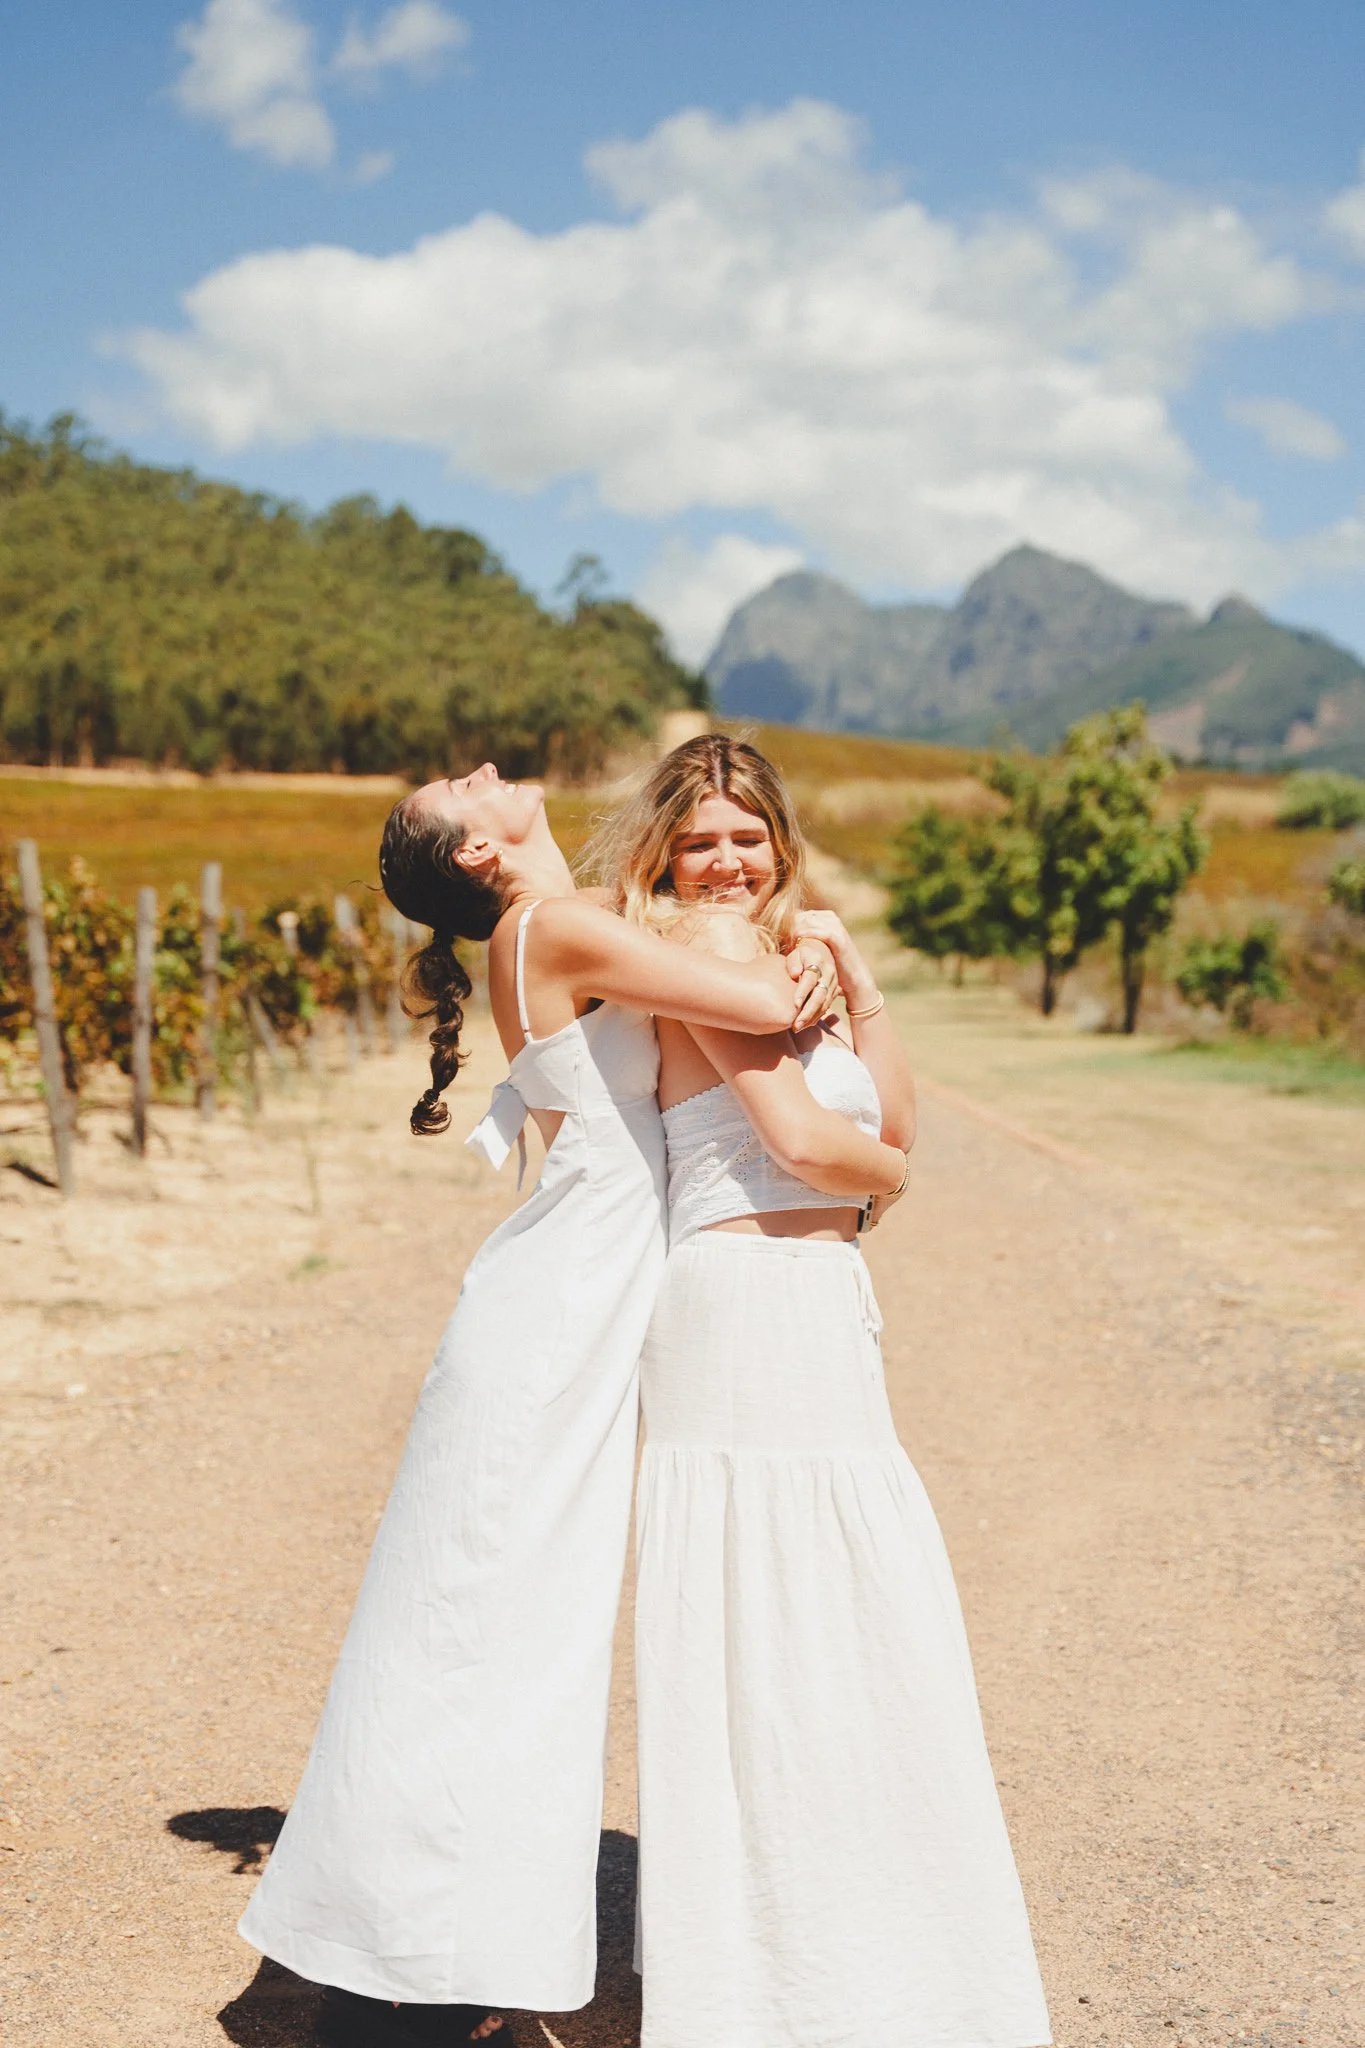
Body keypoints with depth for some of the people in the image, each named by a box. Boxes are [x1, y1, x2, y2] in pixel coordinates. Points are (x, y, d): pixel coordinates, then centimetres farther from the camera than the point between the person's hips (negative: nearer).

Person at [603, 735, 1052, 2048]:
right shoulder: (707, 946, -7)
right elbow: (799, 1139, -15)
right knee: (776, 1630, -3)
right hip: (748, 1300, -9)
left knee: (855, 1625, 13)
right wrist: (875, 1179, 5)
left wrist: (857, 980, 6)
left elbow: (894, 1127, 13)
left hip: (820, 1309, 9)